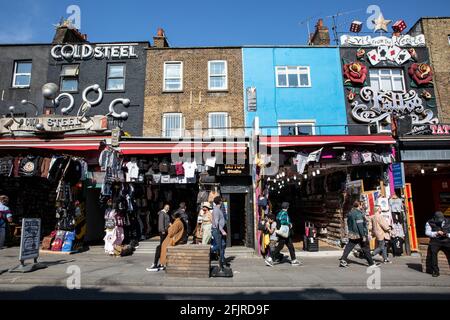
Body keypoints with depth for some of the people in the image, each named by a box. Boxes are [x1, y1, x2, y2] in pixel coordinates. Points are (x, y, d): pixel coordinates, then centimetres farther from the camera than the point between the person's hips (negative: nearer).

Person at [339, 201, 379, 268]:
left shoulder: (350, 213, 10)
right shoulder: (358, 214, -18)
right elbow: (360, 226, -22)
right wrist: (363, 236, -20)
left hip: (352, 235, 7)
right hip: (359, 235, -7)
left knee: (349, 247, 5)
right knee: (366, 249, 6)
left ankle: (343, 260, -3)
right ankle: (371, 264, 17)